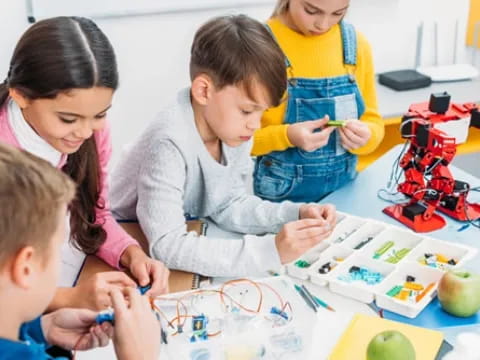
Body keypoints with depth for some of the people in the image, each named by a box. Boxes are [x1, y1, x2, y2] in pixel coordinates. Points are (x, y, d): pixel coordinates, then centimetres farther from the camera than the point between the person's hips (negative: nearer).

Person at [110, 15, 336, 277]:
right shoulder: (169, 143, -29)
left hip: (188, 238, 6)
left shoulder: (234, 128, -9)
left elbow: (228, 205, 0)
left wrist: (296, 214, -13)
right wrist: (270, 251, -36)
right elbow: (166, 246, -34)